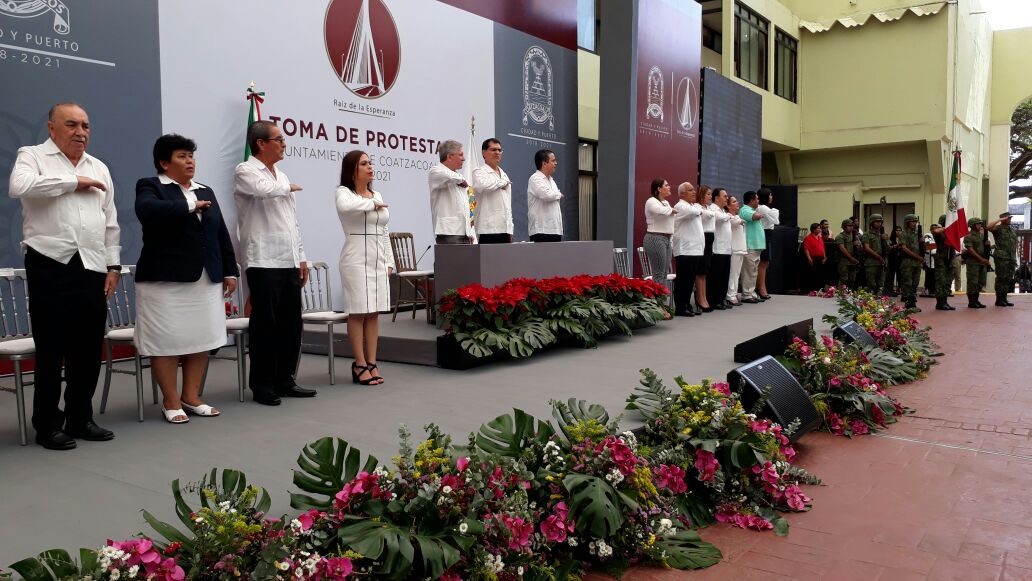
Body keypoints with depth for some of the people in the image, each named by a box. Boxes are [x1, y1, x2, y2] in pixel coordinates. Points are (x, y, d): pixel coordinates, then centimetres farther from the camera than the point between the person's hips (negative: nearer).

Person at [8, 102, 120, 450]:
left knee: (88, 349, 8)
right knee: (51, 349, 1)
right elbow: (19, 187, -20)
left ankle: (80, 419, 20)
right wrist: (74, 181, -11)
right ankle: (48, 425, 12)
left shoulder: (99, 168, 19)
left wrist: (113, 265, 11)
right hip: (50, 266, -5)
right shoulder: (32, 156, 4)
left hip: (92, 268, 5)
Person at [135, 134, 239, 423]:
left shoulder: (206, 191, 18)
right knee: (166, 341, -2)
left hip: (207, 279, 6)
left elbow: (222, 234, 17)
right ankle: (171, 401, 9)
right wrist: (190, 207, -16)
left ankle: (192, 397, 18)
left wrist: (230, 271, 11)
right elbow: (147, 211, -23)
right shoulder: (150, 187, 1)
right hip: (166, 279, -6)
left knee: (202, 338, 7)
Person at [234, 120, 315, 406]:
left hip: (289, 262, 8)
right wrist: (288, 186, -5)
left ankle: (284, 380, 19)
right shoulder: (245, 172, -4)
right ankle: (262, 386, 8)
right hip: (264, 262, -7)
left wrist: (301, 258, 16)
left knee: (291, 324, 9)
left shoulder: (280, 175, 19)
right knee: (265, 325, -2)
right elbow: (265, 189, -27)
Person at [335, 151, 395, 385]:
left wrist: (389, 262, 11)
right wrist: (373, 204, -14)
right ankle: (360, 365, 3)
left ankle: (372, 363, 12)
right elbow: (345, 206, -29)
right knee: (358, 312, -4)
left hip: (378, 259, 6)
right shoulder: (344, 192, -2)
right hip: (356, 258, -6)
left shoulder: (377, 194, 17)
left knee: (374, 312, 6)